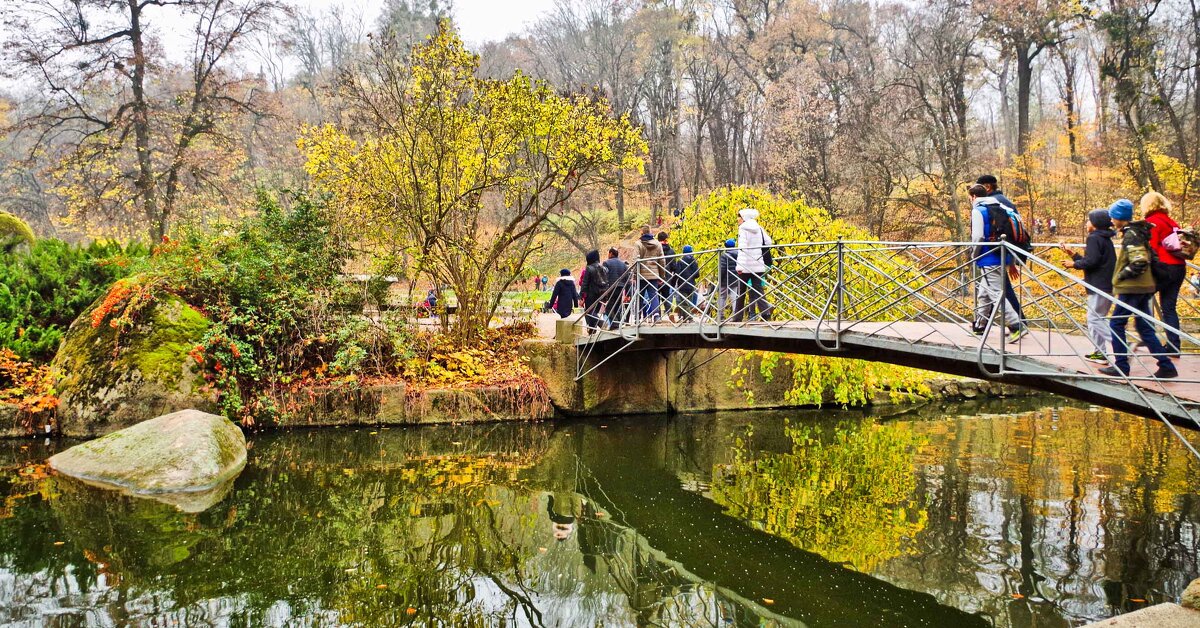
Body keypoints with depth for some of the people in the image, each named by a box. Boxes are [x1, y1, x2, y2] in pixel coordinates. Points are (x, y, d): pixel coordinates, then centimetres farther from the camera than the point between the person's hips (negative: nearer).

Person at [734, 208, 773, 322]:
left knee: (740, 292, 4)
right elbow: (768, 242, 15)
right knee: (758, 290, 3)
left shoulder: (743, 228, -7)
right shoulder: (759, 229, 13)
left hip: (745, 265, -5)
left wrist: (739, 265, -19)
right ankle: (766, 312, -13)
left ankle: (737, 317, 6)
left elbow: (742, 247, -15)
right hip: (758, 265, 5)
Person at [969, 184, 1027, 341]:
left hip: (988, 259, -9)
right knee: (983, 292, 20)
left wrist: (975, 255, -2)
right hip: (1002, 257, 9)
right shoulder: (1000, 208, 14)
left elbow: (978, 237, -17)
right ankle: (980, 325, 29)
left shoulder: (978, 211, -9)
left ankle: (1016, 326, -18)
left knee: (996, 293, -10)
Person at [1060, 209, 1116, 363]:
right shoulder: (1105, 239, 19)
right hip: (1107, 285, 10)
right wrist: (1073, 254, 24)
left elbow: (1091, 262, -20)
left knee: (1095, 319, -9)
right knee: (1095, 318, 14)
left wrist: (1074, 264, -6)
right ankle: (1100, 352, 15)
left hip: (1098, 285, -10)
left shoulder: (1094, 238, -11)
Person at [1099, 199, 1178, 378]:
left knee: (1116, 324, 0)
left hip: (1132, 288, -10)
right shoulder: (1137, 232, 14)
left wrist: (1121, 276, -13)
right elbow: (1150, 258, 20)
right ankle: (1166, 366, 8)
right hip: (1143, 287, 10)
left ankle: (1121, 366, 3)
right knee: (1144, 327, 11)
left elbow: (1140, 261, -25)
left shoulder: (1131, 235, -15)